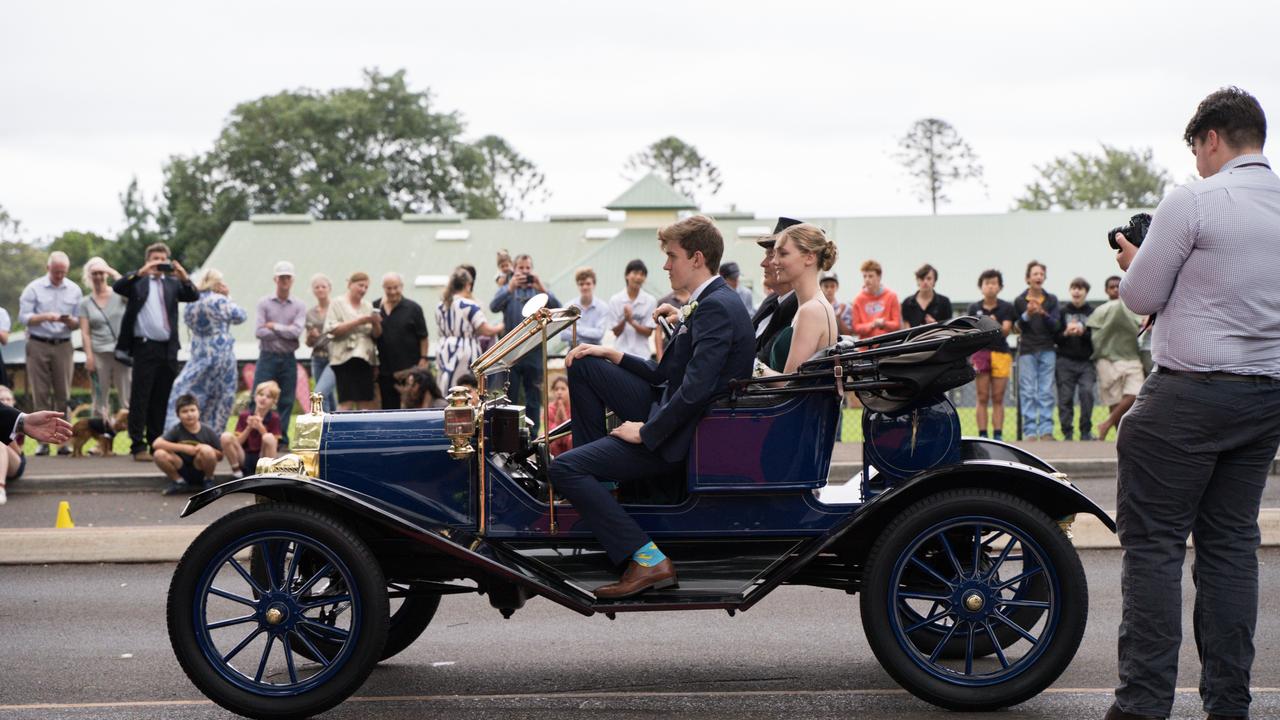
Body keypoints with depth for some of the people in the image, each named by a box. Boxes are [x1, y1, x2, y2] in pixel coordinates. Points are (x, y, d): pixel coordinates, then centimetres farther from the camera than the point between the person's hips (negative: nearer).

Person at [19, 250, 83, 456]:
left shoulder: (74, 290, 7)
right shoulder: (33, 288, 1)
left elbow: (78, 322, 7)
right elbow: (23, 317, -5)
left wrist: (70, 321, -15)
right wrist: (45, 317, -19)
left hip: (63, 346, 2)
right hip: (38, 346, -2)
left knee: (63, 395, -1)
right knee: (41, 394, -1)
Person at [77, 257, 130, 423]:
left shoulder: (118, 295, 7)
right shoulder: (85, 302, 9)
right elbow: (85, 333, 3)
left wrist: (114, 273, -9)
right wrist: (89, 357, -6)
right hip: (99, 354, 1)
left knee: (127, 397, -4)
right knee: (100, 398, 3)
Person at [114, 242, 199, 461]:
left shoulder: (173, 283, 15)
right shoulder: (138, 281, 7)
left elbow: (194, 296, 2)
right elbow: (117, 287, -10)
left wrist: (184, 277, -15)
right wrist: (140, 272, -22)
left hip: (168, 348, 4)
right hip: (145, 346, -3)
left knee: (162, 399, 8)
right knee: (140, 397, -3)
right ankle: (138, 446, -3)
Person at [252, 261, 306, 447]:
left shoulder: (299, 306, 6)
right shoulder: (264, 303, 3)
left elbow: (297, 331, -10)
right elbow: (259, 332, -9)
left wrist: (274, 326, -6)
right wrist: (285, 331, -8)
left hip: (288, 359, 1)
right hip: (267, 357, -1)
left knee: (286, 402, 4)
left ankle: (281, 439, 11)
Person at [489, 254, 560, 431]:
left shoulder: (540, 290, 10)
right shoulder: (507, 290, 10)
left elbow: (556, 306, -8)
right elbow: (494, 307, -10)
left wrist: (541, 289, -23)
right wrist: (510, 288, -25)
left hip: (534, 349, 0)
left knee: (534, 397, 4)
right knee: (509, 396, 3)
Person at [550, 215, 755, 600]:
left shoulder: (716, 308, -19)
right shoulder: (710, 302, 14)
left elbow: (696, 389, -28)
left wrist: (647, 432, -20)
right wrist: (613, 355, 11)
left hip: (683, 440, -11)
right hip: (667, 411, 11)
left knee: (564, 468, -19)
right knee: (583, 365, 16)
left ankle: (648, 561, -20)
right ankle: (594, 475, 18)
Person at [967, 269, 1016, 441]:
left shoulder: (1007, 308, 5)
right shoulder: (974, 308, 8)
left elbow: (1006, 330, -5)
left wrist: (996, 325, -24)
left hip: (1001, 354, 0)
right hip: (981, 352, 0)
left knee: (998, 398, 1)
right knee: (982, 398, -2)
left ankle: (998, 434, 3)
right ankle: (982, 435, -1)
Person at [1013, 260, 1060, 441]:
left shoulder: (1051, 300, 6)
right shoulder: (1019, 301, 2)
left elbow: (1055, 326, -1)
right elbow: (1017, 327, 1)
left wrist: (1043, 314, -18)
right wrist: (1027, 315, -16)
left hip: (1047, 350, 1)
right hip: (1027, 351, -1)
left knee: (1046, 392, 0)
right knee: (1028, 392, -3)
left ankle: (1046, 430, 2)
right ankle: (1030, 431, -1)